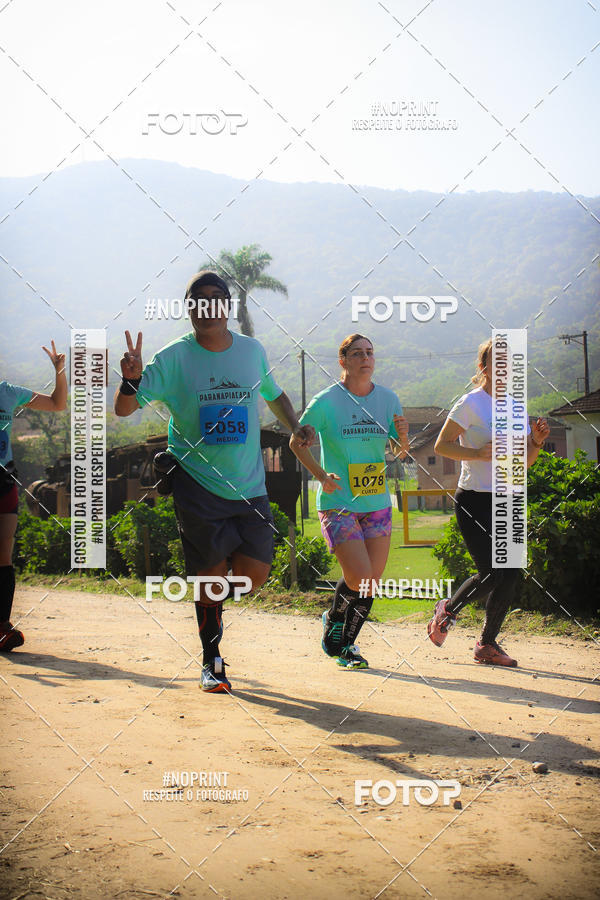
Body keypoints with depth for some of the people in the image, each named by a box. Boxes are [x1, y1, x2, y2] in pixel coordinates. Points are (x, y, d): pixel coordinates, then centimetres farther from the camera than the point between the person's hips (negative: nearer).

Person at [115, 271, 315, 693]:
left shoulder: (252, 351, 5)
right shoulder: (174, 358, -5)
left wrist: (296, 426, 6)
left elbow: (274, 394, 24)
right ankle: (212, 662, 18)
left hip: (249, 485, 3)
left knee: (255, 573, -3)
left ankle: (212, 596, 32)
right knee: (210, 575, -2)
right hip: (197, 484, -3)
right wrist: (131, 379, -30)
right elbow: (125, 409, -9)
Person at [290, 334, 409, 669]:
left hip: (377, 503, 5)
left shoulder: (388, 399, 4)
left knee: (372, 583, 6)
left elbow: (399, 453, 11)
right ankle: (333, 620, 19)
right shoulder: (326, 402, -9)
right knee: (360, 579, -14)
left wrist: (403, 436, -12)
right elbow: (297, 442, 2)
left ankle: (346, 645, 29)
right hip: (337, 503, -5)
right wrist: (321, 475, -10)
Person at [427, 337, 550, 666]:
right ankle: (448, 610, 16)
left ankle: (487, 644, 15)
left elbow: (524, 461, 18)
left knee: (510, 575, 1)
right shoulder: (471, 403, -6)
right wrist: (480, 454, -19)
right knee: (491, 573, -13)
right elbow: (442, 445, -8)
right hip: (475, 500, -6)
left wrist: (536, 441, -1)